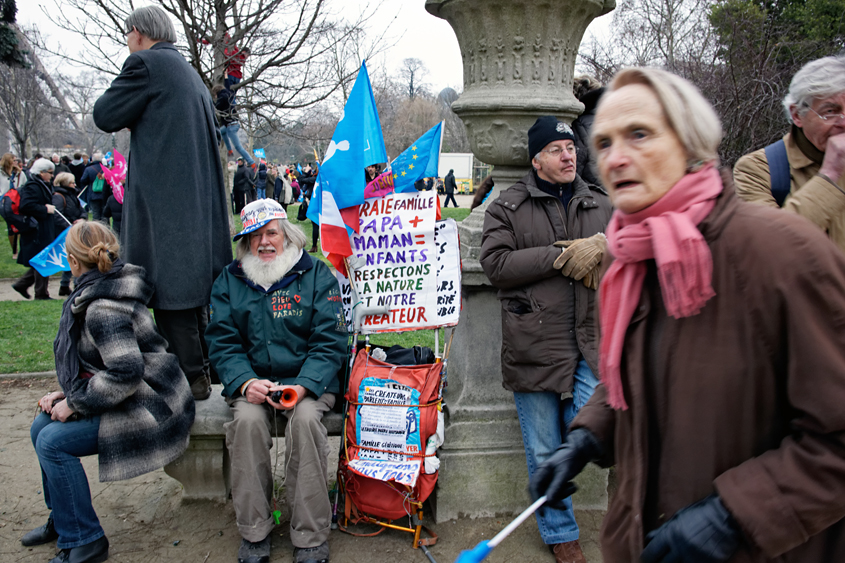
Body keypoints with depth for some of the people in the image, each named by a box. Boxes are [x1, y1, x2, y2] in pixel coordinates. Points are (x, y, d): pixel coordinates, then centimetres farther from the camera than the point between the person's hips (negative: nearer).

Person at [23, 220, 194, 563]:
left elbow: (125, 371, -30)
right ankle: (63, 519, 29)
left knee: (53, 442, -15)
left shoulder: (103, 308, -22)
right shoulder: (98, 292, 10)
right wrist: (68, 393, 8)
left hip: (149, 407, -10)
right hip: (132, 401, 10)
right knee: (42, 426, 12)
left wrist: (75, 402, -18)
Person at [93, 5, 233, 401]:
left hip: (164, 198, -9)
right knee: (191, 280, 13)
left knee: (169, 286, -6)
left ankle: (190, 377, -4)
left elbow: (105, 116, -5)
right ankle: (199, 368, 21)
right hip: (196, 198, 9)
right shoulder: (188, 72, 22)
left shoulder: (146, 63, -6)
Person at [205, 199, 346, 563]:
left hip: (308, 382, -2)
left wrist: (303, 386, -20)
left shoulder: (317, 275, 2)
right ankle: (254, 533, -13)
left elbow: (329, 342, -4)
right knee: (247, 420, -29)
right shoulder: (230, 281, 10)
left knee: (305, 418, -31)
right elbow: (222, 343, 4)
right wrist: (245, 383, -15)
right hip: (253, 381, 2)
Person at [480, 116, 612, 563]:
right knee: (544, 452, 9)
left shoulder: (600, 204, 14)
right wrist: (561, 256, -13)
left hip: (589, 344, 2)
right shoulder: (508, 206, 3)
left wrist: (601, 248, -8)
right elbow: (496, 264, -9)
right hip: (534, 346, -2)